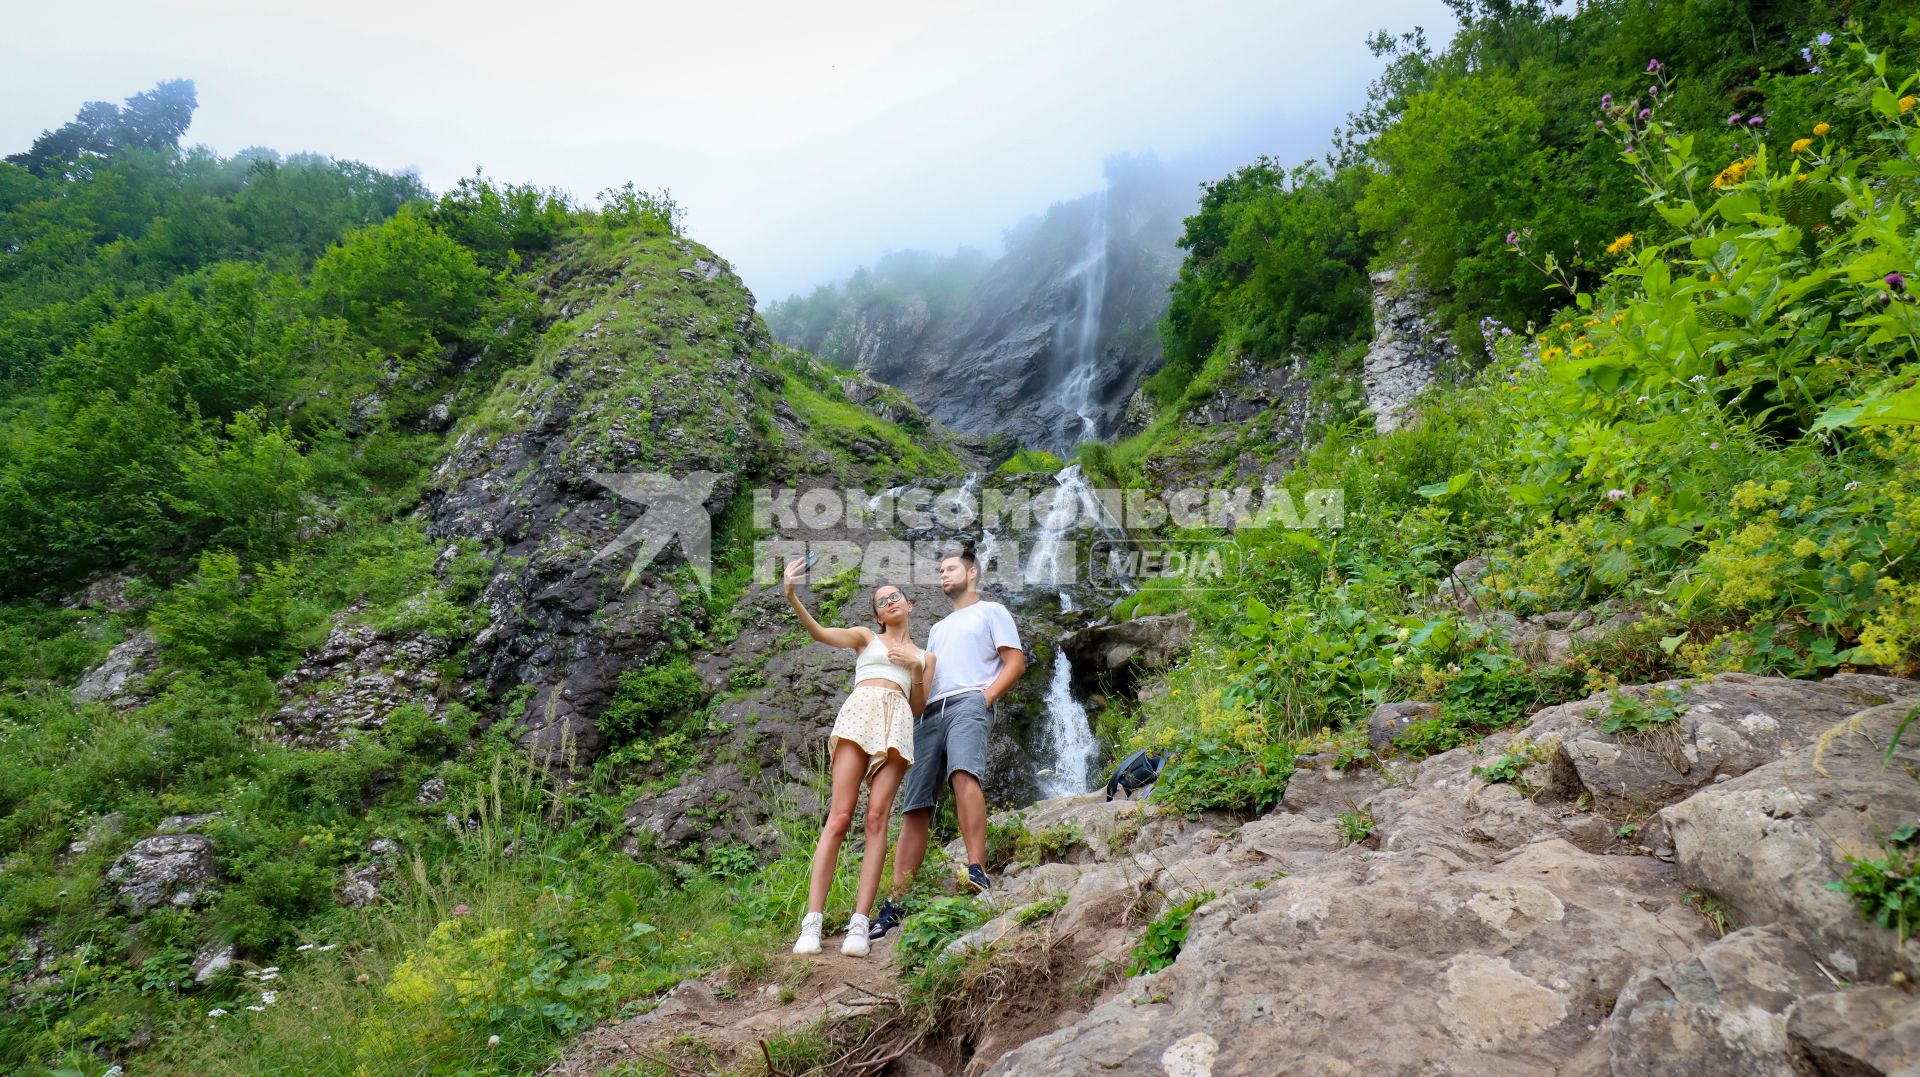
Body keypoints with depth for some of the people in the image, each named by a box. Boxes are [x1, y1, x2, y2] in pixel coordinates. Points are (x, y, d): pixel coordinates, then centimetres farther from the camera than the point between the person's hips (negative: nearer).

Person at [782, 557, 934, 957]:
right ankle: (812, 923, -18)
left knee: (876, 819, -12)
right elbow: (820, 632, 3)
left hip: (897, 723, 2)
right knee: (839, 817, -14)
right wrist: (792, 598, -13)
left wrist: (916, 668, 4)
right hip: (859, 714, -2)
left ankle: (859, 925, -18)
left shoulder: (924, 656, 28)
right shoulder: (865, 637, 22)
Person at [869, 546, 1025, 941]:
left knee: (963, 774, -33)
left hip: (966, 703, -6)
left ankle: (977, 870, -37)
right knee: (915, 807, -4)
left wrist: (987, 695, -9)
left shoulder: (990, 611, 17)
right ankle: (895, 904, -7)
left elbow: (1015, 661, 5)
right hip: (927, 714, 6)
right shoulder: (938, 628, 36)